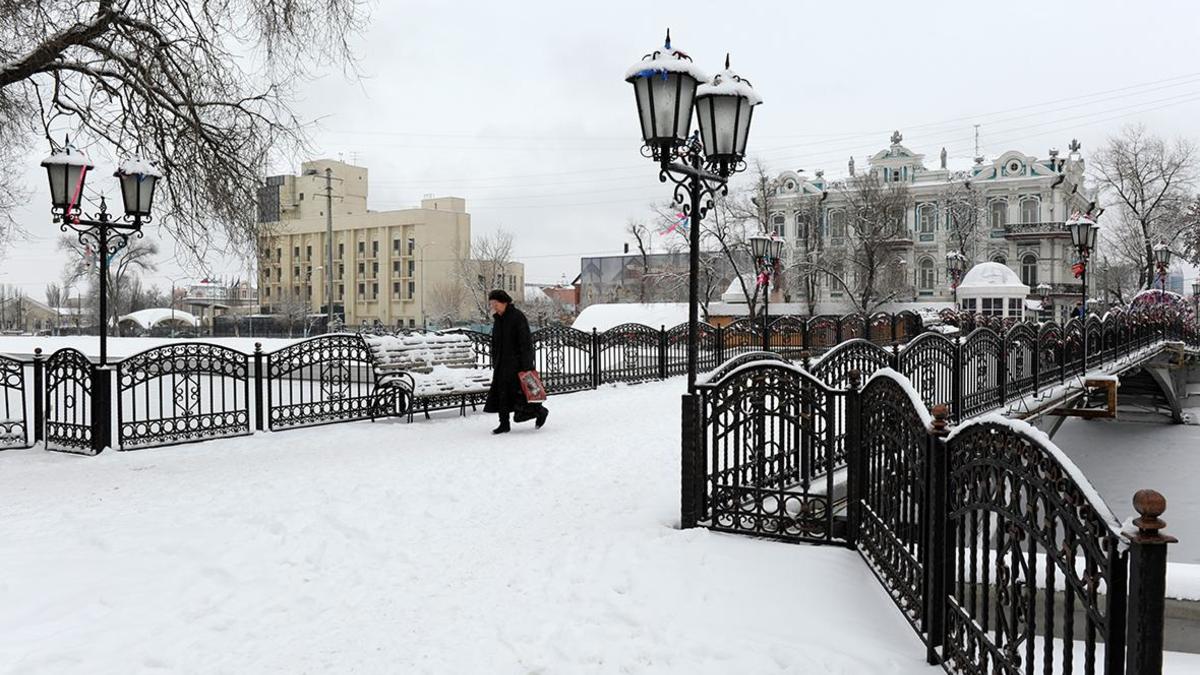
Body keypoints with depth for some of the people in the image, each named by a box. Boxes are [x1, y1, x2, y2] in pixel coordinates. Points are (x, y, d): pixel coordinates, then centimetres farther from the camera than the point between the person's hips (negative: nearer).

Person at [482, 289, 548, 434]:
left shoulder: (517, 316, -13)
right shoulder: (497, 319, 12)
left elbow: (526, 342, -16)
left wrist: (526, 366, -20)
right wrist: (494, 363, 15)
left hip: (516, 362, -8)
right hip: (502, 363, 8)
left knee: (518, 391, -6)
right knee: (501, 393, 3)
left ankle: (541, 411, 16)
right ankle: (504, 424, 9)